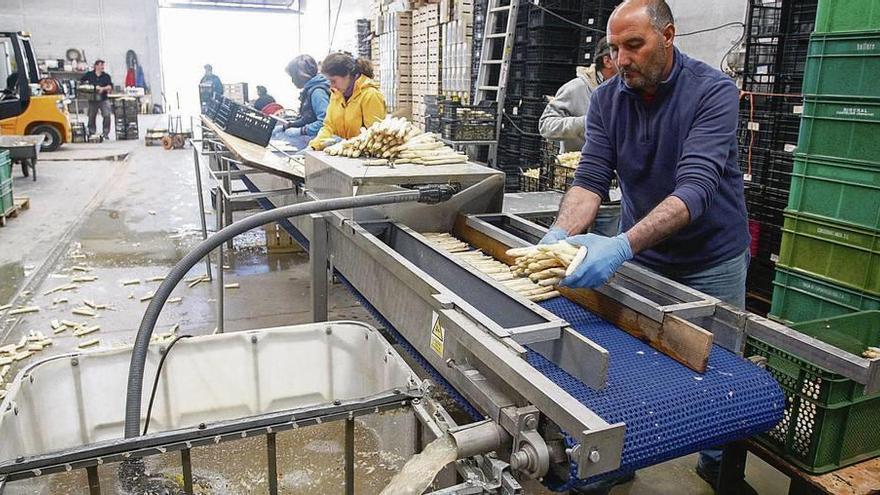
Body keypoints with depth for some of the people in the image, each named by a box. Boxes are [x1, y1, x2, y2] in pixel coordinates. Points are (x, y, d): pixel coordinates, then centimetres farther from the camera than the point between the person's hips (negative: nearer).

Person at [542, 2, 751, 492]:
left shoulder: (714, 91, -21)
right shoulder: (608, 98, -8)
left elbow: (696, 187, -33)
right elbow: (591, 178, -15)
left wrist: (622, 246, -47)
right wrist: (560, 235, -35)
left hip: (712, 259, -2)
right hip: (641, 255, 3)